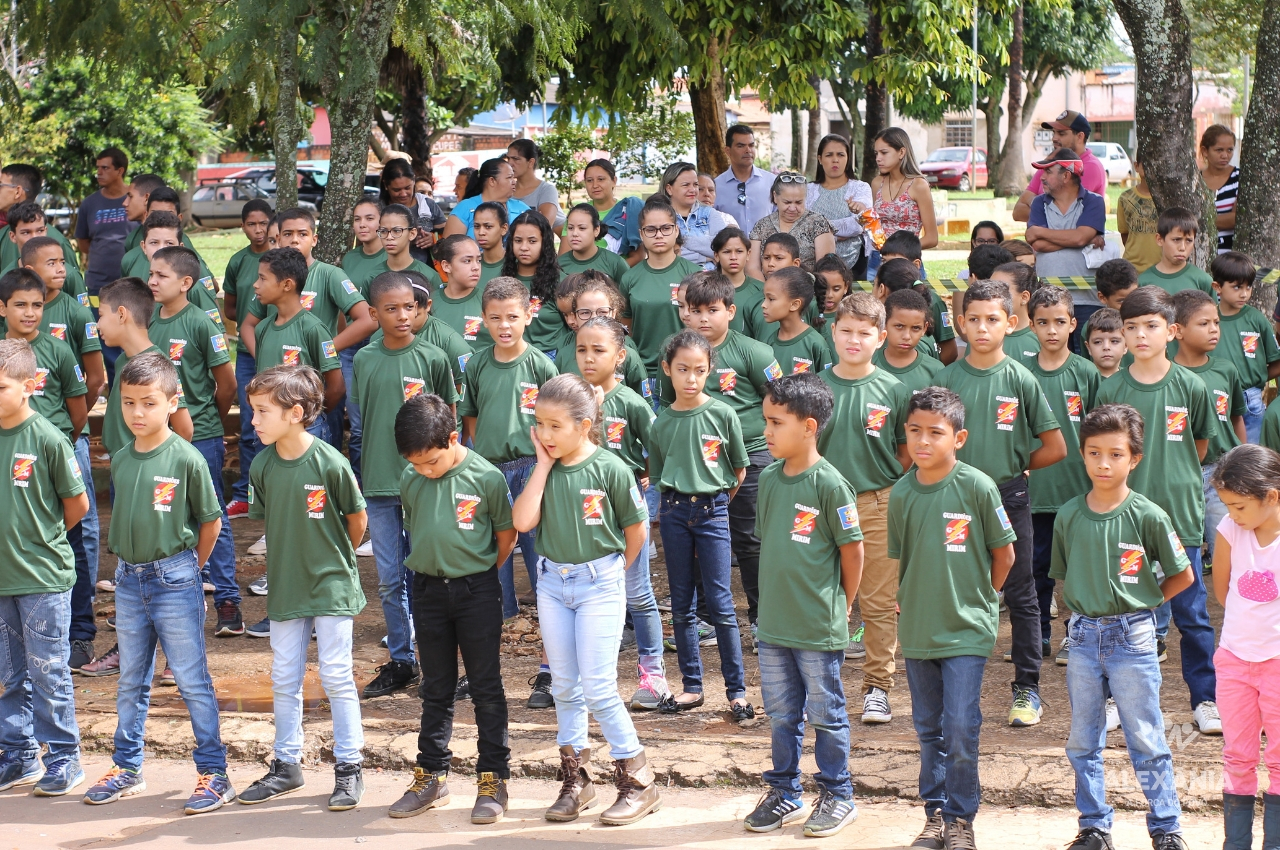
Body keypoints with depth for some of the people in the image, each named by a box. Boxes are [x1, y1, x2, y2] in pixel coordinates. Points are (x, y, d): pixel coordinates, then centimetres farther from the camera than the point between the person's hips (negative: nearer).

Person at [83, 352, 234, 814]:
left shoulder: (186, 459, -12)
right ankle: (127, 768, 26)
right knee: (131, 681, 15)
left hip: (175, 580, -6)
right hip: (129, 580, 6)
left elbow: (211, 520, -4)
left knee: (192, 680, 0)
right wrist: (133, 564, 9)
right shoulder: (120, 462, 4)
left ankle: (214, 772, 6)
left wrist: (188, 569, 2)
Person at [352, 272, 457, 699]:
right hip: (378, 485, 3)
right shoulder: (365, 360, 4)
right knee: (389, 580, 9)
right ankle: (400, 661, 20)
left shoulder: (433, 358, -5)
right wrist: (363, 476, 12)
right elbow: (363, 419, 13)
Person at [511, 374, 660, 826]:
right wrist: (543, 464, -12)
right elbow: (522, 520, -15)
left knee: (598, 688, -7)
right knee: (565, 686, 11)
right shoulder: (544, 469, 0)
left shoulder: (609, 469, -12)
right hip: (552, 583, 5)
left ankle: (638, 782, 4)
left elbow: (636, 530, -2)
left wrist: (614, 571, 7)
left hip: (599, 584, -5)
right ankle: (574, 780, 21)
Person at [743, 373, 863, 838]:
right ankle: (784, 793, 29)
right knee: (781, 714, 16)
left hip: (819, 627, -6)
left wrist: (840, 606, -1)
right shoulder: (769, 479, 4)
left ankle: (837, 796, 20)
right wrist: (778, 598, 11)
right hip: (774, 624, 6)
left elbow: (853, 549, -10)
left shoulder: (829, 484, -16)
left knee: (826, 714, 7)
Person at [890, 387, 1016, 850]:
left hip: (966, 630, -4)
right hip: (917, 631, 4)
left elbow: (1004, 554, -1)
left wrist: (977, 599, 5)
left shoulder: (977, 487, -11)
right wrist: (912, 603, 7)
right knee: (929, 729, 12)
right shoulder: (901, 493, -1)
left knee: (961, 729, -5)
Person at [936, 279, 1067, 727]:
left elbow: (1055, 447, 0)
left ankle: (1027, 690, 13)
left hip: (1009, 497, -1)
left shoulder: (1020, 379, -4)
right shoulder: (948, 378, 0)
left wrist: (1013, 467, 4)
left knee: (1020, 596, 5)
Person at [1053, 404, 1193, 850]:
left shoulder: (1147, 516, -9)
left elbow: (1182, 575, 0)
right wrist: (1085, 608, 4)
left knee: (1146, 741, 2)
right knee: (1082, 743, 10)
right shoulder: (1069, 515, 1)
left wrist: (1141, 603, 1)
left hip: (1133, 637, -4)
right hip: (1083, 637, 4)